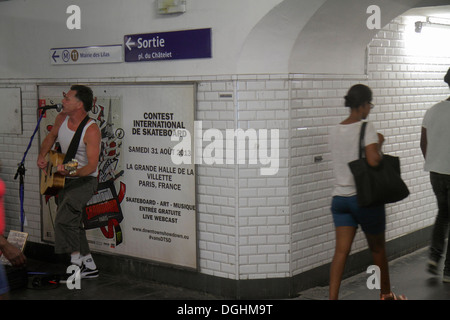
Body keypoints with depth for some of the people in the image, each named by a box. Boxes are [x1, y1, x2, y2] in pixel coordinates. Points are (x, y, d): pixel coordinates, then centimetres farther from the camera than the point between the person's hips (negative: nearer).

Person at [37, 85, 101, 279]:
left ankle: (76, 262, -8)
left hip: (85, 180, -8)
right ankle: (90, 267, 23)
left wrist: (72, 172, -42)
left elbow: (92, 166, -27)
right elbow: (51, 136, 20)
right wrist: (42, 157, 7)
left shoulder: (91, 130, -23)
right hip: (65, 180, 8)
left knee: (64, 218, -22)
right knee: (72, 223, 13)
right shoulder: (62, 118, -2)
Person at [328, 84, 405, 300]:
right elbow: (373, 160, -24)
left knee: (341, 251, 1)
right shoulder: (366, 128, -13)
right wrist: (379, 143, -6)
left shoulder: (335, 131, 7)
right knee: (377, 249, 15)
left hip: (339, 197, 5)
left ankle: (332, 298, -8)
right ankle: (386, 294, 33)